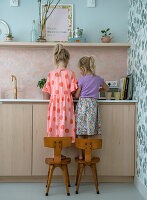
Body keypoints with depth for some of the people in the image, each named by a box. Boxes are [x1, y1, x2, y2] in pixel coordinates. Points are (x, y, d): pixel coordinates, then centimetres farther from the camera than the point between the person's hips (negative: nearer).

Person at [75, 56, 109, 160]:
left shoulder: (81, 80, -6)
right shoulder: (98, 79, 6)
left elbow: (76, 96, -1)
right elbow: (106, 88, 25)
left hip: (82, 104, -3)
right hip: (93, 104, 3)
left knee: (80, 132, 5)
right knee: (90, 133, 7)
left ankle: (80, 155, 10)